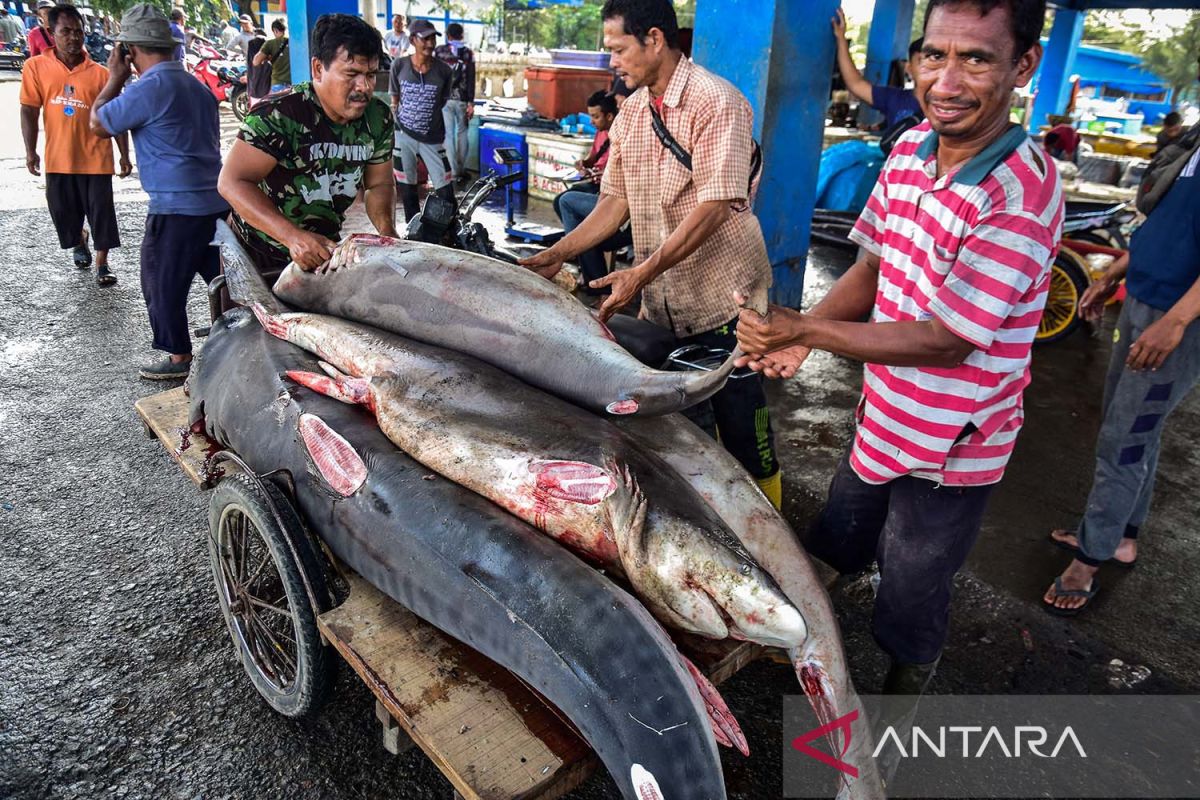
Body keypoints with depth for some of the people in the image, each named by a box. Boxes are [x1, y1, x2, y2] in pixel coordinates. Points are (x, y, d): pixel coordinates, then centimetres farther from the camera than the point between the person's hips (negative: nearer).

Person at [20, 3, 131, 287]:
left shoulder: (99, 73, -2)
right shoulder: (36, 67, -1)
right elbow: (29, 111, 0)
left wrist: (124, 155, -1)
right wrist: (30, 151, -4)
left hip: (95, 157, -1)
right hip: (58, 157, 2)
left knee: (101, 212, -1)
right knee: (63, 211, 13)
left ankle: (102, 265, 11)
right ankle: (79, 242, 43)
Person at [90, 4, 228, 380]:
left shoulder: (150, 88, -14)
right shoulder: (197, 86, 13)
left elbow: (98, 125, -4)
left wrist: (115, 79, 6)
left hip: (176, 208, -8)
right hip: (216, 202, 8)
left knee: (163, 286, 6)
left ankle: (179, 357, 16)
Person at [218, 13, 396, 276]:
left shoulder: (378, 118, -7)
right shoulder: (280, 115, -25)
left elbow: (379, 183, 3)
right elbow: (232, 182, -29)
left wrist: (386, 230, -18)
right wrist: (293, 237, -43)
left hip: (325, 250, 5)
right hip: (258, 254, -5)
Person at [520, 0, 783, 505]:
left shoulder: (716, 102, -14)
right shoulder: (630, 112, 10)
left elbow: (714, 206, -22)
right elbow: (616, 200, 11)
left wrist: (643, 272, -27)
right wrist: (555, 255, 1)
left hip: (721, 297, -7)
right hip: (660, 300, 7)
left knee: (739, 420, 3)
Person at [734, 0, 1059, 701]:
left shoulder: (1023, 195, -28)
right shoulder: (912, 148, -4)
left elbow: (947, 340, -27)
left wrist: (805, 328, -27)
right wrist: (800, 335, -12)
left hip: (950, 449, -7)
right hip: (882, 420, 7)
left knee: (911, 599, 16)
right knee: (835, 546, 28)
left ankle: (906, 685, 47)